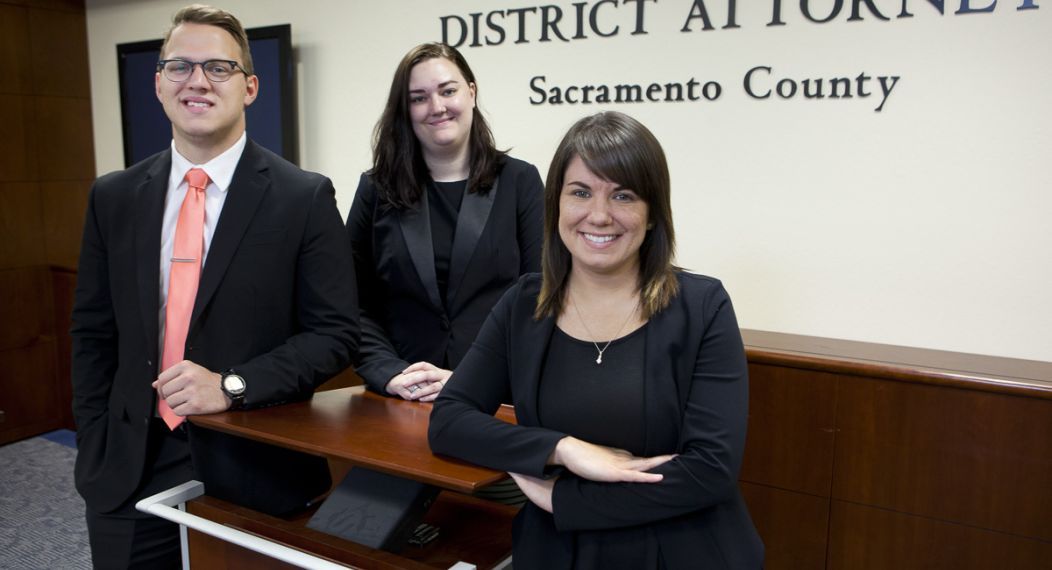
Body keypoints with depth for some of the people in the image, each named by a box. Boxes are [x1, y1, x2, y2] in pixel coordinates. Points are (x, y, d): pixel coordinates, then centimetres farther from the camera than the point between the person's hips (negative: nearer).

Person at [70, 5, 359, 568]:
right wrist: (95, 457, 3)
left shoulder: (304, 198, -8)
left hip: (256, 467, -3)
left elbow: (334, 333, -8)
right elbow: (93, 336, 8)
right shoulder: (113, 198, 4)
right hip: (130, 473, 3)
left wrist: (231, 385, -19)